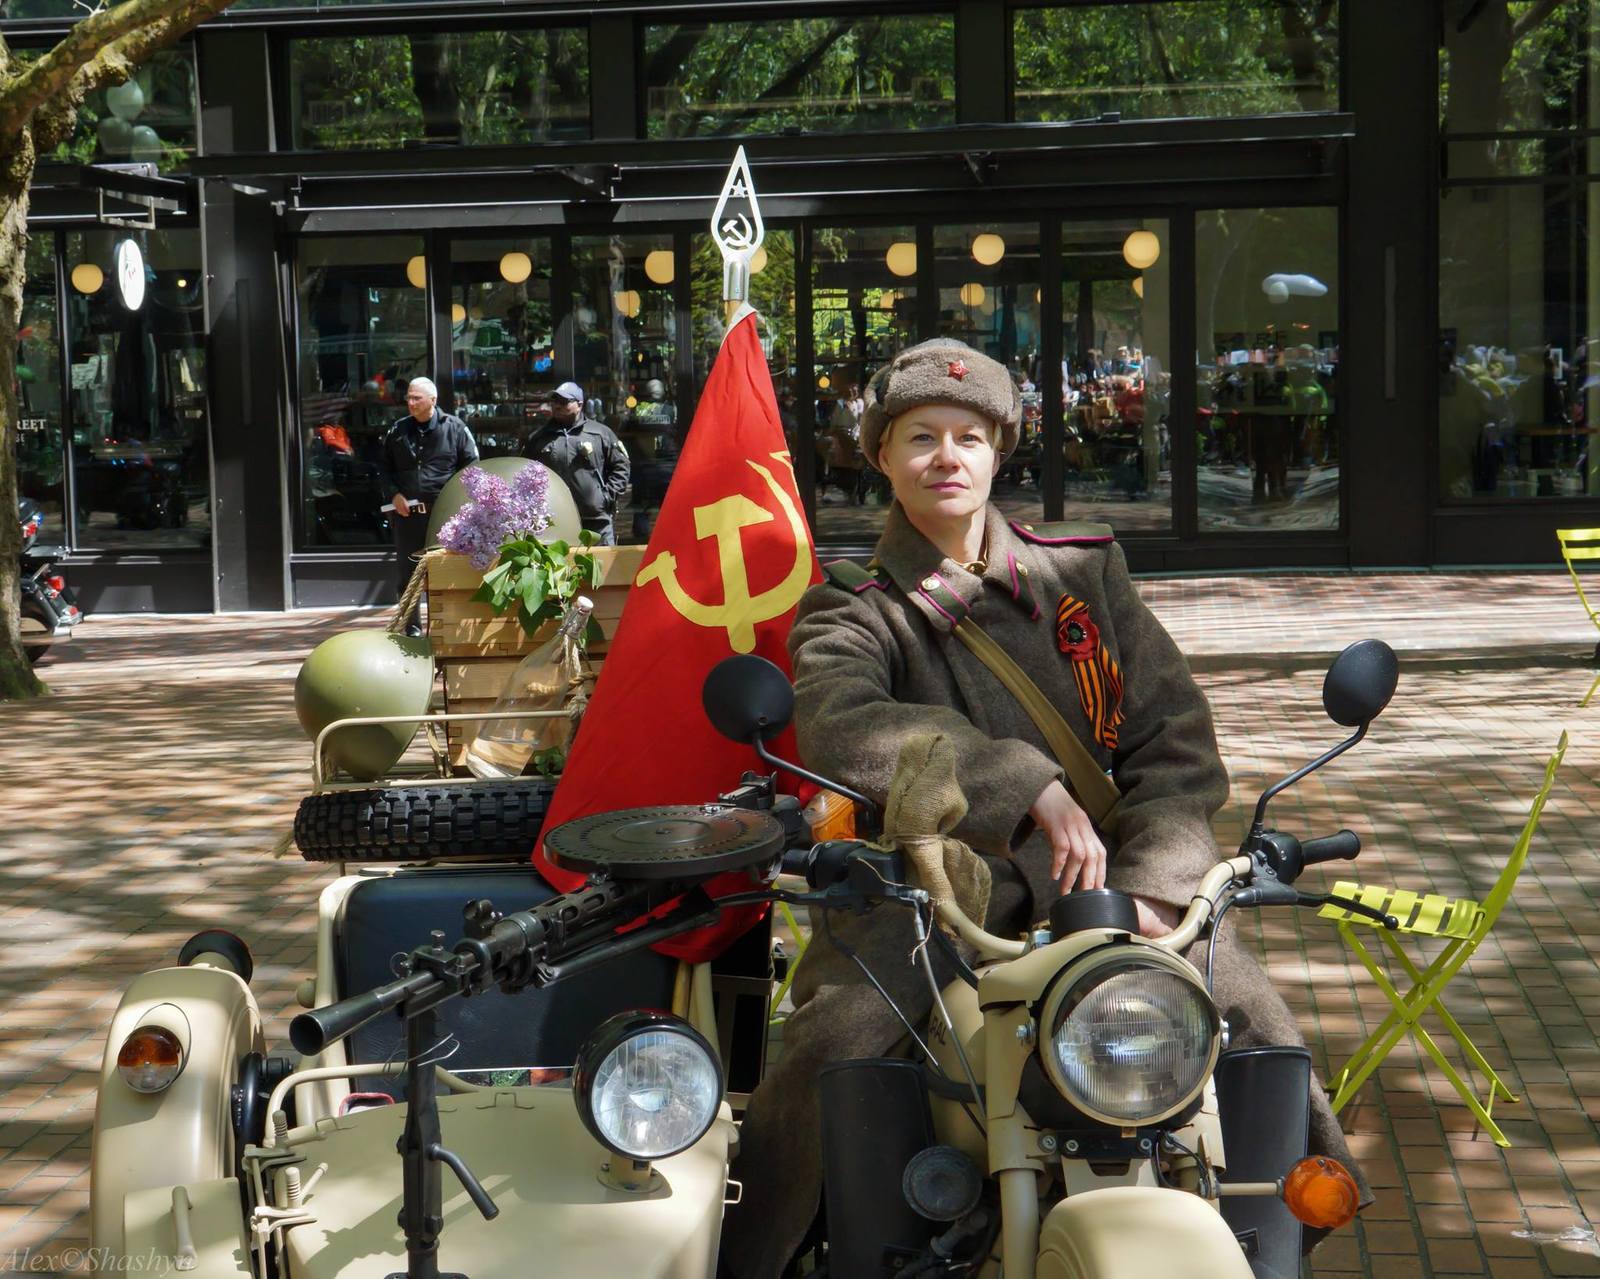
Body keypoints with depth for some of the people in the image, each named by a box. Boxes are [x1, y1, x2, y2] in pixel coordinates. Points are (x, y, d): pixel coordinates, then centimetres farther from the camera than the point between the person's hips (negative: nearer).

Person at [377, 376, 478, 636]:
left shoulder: (455, 428, 0)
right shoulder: (398, 431, 9)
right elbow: (383, 468, 17)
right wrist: (394, 494, 0)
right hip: (407, 514, 3)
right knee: (406, 573, 6)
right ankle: (412, 626, 16)